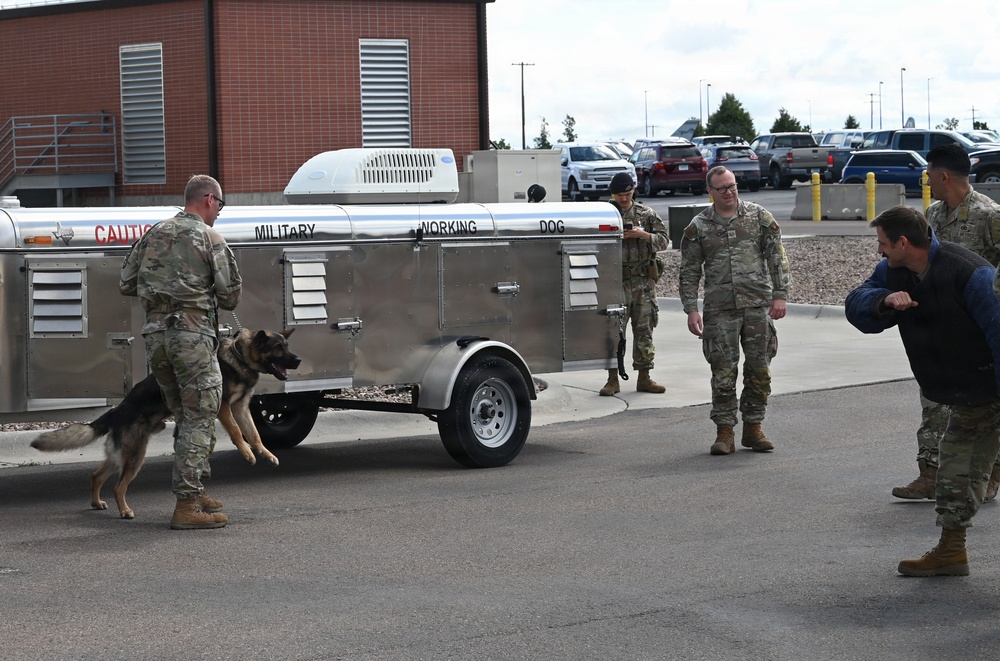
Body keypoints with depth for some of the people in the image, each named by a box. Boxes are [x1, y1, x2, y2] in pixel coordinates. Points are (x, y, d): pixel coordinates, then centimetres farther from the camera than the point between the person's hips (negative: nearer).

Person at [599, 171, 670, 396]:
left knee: (644, 330, 6)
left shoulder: (647, 214, 8)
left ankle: (644, 378, 14)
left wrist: (643, 234, -13)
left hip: (644, 281, 2)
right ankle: (613, 379, 3)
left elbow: (664, 241, 4)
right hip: (616, 282, -2)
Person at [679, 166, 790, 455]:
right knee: (723, 372, -2)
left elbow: (777, 258, 5)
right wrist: (691, 309, -2)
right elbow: (689, 271, 6)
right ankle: (724, 432, 5)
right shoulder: (698, 227, 4)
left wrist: (779, 295, -3)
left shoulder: (759, 217, 5)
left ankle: (753, 428, 15)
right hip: (720, 309, -1)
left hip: (758, 304, 1)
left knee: (759, 369, 4)